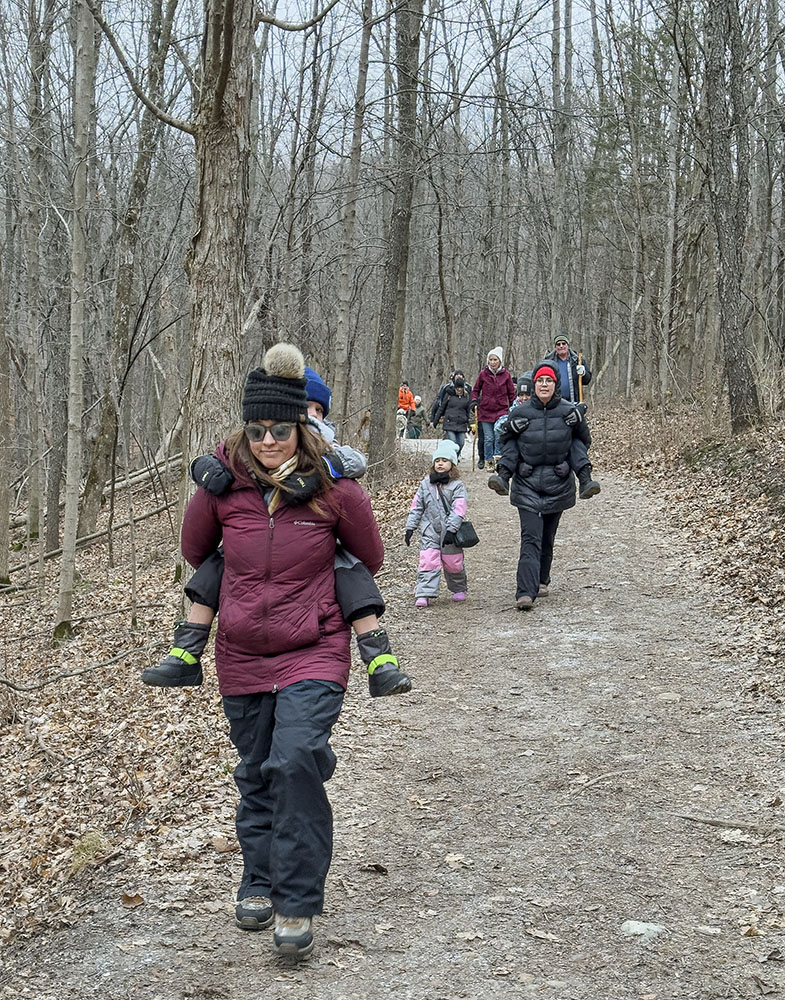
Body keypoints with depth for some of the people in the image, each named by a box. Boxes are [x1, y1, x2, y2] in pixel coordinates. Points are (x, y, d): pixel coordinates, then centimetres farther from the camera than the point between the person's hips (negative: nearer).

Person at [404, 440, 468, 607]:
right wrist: (410, 528, 6)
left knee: (453, 563, 9)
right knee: (427, 563, -7)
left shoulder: (457, 486, -3)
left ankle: (459, 589, 30)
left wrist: (451, 530, -20)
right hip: (430, 532, 2)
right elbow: (416, 507, 11)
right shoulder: (426, 484, 7)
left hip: (450, 534, -2)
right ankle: (424, 594, -9)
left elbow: (458, 509, -12)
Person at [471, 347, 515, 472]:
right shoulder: (483, 374, 1)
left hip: (501, 411, 0)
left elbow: (511, 393, 10)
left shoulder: (506, 374, 2)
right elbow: (476, 390, 13)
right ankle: (488, 461, 14)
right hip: (485, 411, 0)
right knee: (488, 438, 3)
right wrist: (474, 401, -2)